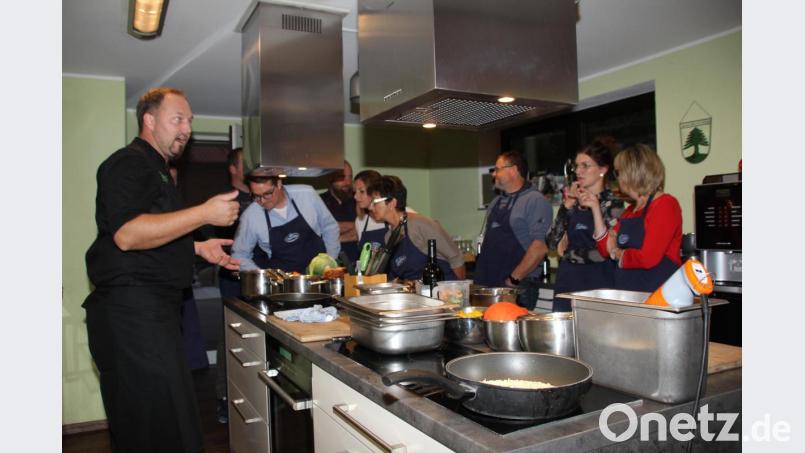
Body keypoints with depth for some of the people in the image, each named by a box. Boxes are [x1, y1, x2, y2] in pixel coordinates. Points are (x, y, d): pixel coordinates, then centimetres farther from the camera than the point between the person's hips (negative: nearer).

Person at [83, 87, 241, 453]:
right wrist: (205, 214, -25)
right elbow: (126, 235, -24)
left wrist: (197, 248, 21)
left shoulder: (154, 169, 24)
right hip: (133, 309, -10)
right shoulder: (129, 163, -9)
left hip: (153, 309, 10)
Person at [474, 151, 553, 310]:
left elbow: (540, 247, -17)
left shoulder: (535, 201, -9)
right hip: (487, 285, 7)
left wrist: (514, 279, -16)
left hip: (518, 286, -7)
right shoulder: (496, 203, 16)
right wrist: (480, 276, 11)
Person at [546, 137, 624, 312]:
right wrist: (567, 206, -5)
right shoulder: (572, 200, 10)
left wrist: (566, 254, -2)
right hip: (566, 285, 5)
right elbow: (552, 242, 1)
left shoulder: (612, 204, -5)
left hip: (597, 287, -5)